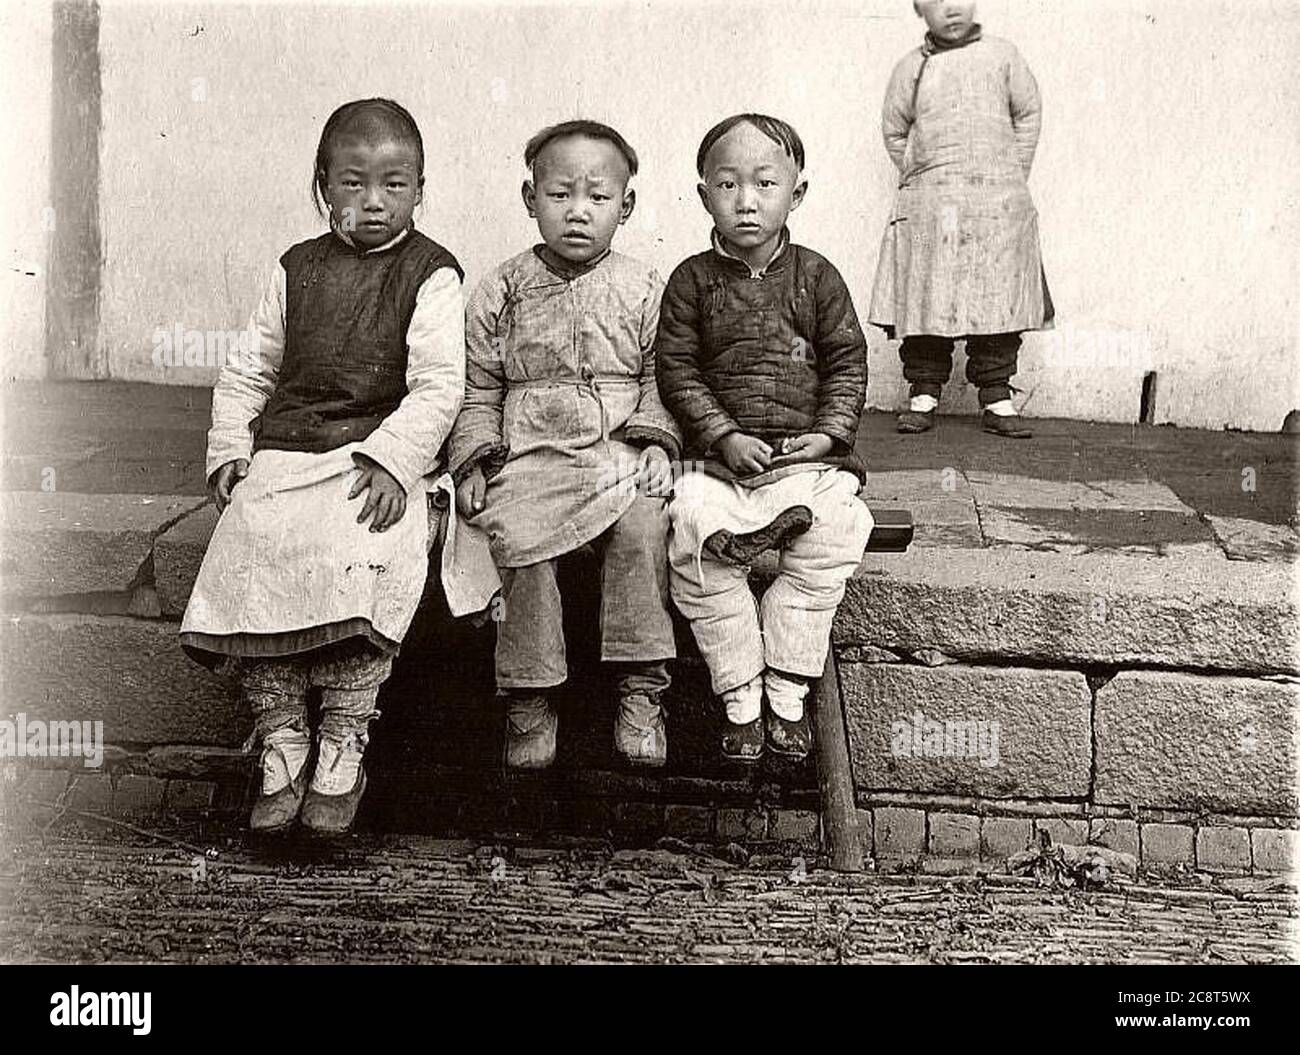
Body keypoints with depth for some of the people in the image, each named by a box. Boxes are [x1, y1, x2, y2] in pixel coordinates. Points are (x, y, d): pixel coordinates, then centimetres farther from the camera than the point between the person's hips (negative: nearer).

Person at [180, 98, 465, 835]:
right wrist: (230, 448, 5)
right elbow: (249, 370, 19)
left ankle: (344, 744, -14)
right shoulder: (297, 270, 16)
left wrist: (392, 459, -20)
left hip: (381, 457, -4)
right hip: (284, 452, 4)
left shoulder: (431, 276, 3)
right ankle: (281, 735, -7)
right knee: (248, 557, -21)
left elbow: (439, 386, -7)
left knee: (358, 560, -31)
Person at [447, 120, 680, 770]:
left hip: (621, 453, 0)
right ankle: (530, 696, -14)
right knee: (518, 538, -27)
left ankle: (640, 685, -16)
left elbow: (659, 379, 11)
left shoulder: (643, 290, 9)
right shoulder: (500, 292, 9)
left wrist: (655, 442, -5)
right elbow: (479, 391, 13)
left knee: (642, 526, -29)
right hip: (529, 455, 0)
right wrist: (475, 461, 0)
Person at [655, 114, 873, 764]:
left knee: (836, 528, -27)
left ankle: (786, 690, -12)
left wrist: (827, 432, -7)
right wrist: (726, 436, -11)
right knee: (693, 531, -27)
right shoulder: (692, 281, 4)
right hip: (719, 456, 0)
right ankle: (740, 697, -11)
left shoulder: (815, 277, 7)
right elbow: (677, 370, 0)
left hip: (808, 454, 0)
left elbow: (848, 363, 7)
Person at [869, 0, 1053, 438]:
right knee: (925, 299, -2)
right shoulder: (911, 68, 9)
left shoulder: (1002, 55, 9)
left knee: (997, 300, -2)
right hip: (928, 206, 0)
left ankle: (996, 397, 4)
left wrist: (1011, 176, 8)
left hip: (999, 204, 0)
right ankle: (923, 394, 6)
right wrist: (916, 179, 9)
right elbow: (894, 131, 17)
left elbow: (1028, 115, 13)